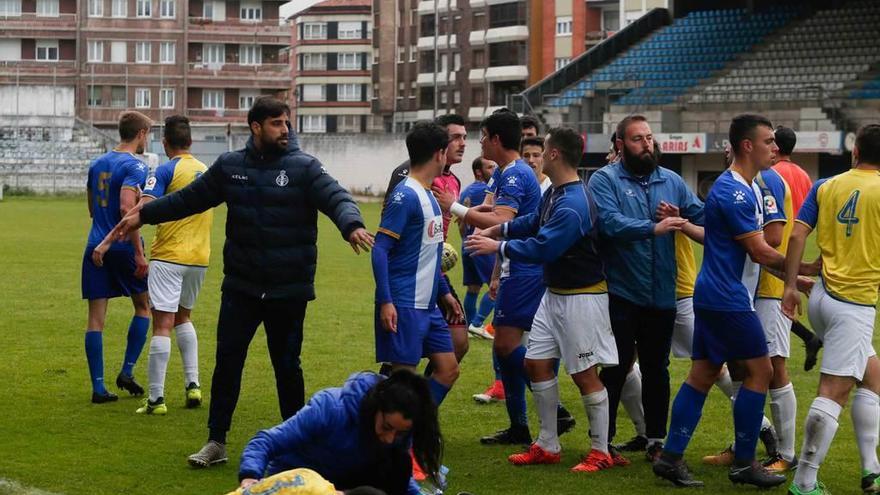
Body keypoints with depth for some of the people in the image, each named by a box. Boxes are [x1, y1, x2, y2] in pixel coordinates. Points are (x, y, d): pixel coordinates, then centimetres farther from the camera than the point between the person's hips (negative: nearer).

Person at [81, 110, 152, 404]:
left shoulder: (97, 164, 13)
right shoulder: (135, 166, -10)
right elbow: (127, 208, -22)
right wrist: (139, 253, -20)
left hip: (96, 247, 6)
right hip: (123, 247, -5)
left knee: (96, 319, 2)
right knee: (143, 307, 15)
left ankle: (98, 388, 1)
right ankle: (127, 372, 10)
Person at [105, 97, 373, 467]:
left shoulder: (304, 168, -6)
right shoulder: (229, 166, 4)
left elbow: (337, 198, -20)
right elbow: (189, 198, 15)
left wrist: (352, 225, -41)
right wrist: (144, 214, 13)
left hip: (289, 290, -2)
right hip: (240, 287, 3)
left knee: (287, 366, 8)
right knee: (227, 361, 4)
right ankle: (216, 442, 14)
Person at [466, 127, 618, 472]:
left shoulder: (573, 205, -26)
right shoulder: (555, 193, 6)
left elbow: (541, 248, -27)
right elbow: (534, 223, 23)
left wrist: (498, 246, -16)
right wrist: (496, 229, 16)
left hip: (581, 297, -10)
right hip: (554, 293, 10)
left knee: (585, 374, -2)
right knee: (537, 363, 11)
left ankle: (600, 452, 10)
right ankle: (548, 446, 21)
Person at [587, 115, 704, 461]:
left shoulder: (671, 181, 10)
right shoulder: (605, 180, -5)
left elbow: (701, 217, 6)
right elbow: (610, 223, -21)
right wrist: (653, 228, -32)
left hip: (662, 296, 4)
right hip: (620, 294, -4)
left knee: (657, 370, 13)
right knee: (615, 370, 2)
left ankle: (657, 441, 22)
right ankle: (603, 441, 12)